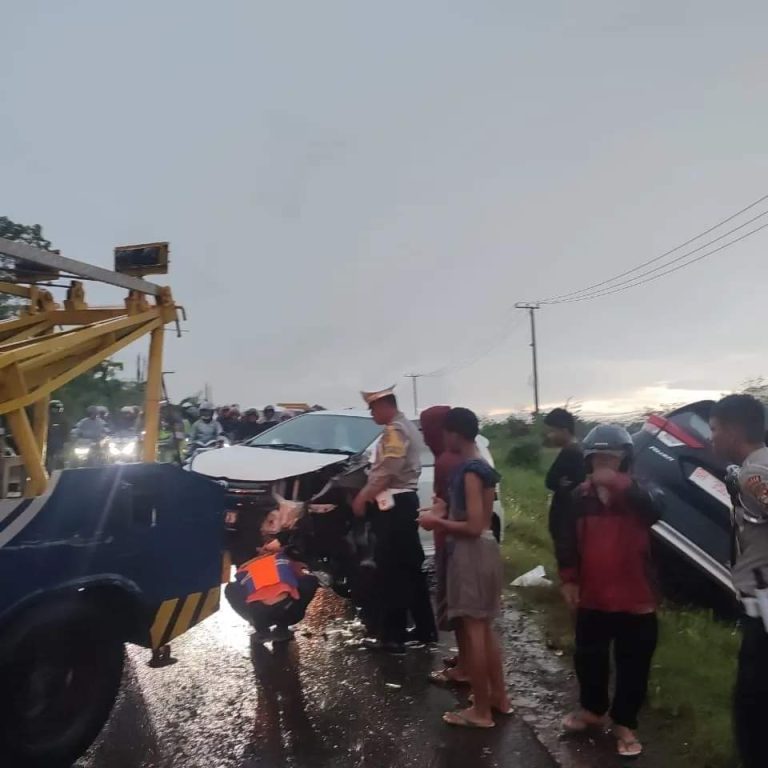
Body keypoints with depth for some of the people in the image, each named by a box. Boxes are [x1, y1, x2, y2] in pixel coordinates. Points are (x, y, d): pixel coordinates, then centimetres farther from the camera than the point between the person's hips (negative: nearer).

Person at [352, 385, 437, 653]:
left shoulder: (395, 430, -13)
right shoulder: (407, 426, 19)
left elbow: (388, 472, -21)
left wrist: (363, 497, -14)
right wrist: (369, 493, 17)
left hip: (393, 504, -10)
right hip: (403, 501, 10)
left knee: (391, 571, -5)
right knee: (409, 568, 14)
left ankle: (391, 636, 1)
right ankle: (425, 629, 22)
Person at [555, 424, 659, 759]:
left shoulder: (636, 494, -8)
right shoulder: (580, 497, -1)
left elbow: (652, 513, -32)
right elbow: (567, 540, 4)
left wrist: (617, 483, -40)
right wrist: (568, 579, 0)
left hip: (634, 598, -2)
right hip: (592, 596, 3)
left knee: (633, 665, 9)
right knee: (589, 658, 17)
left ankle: (624, 723, 28)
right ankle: (593, 709, 40)